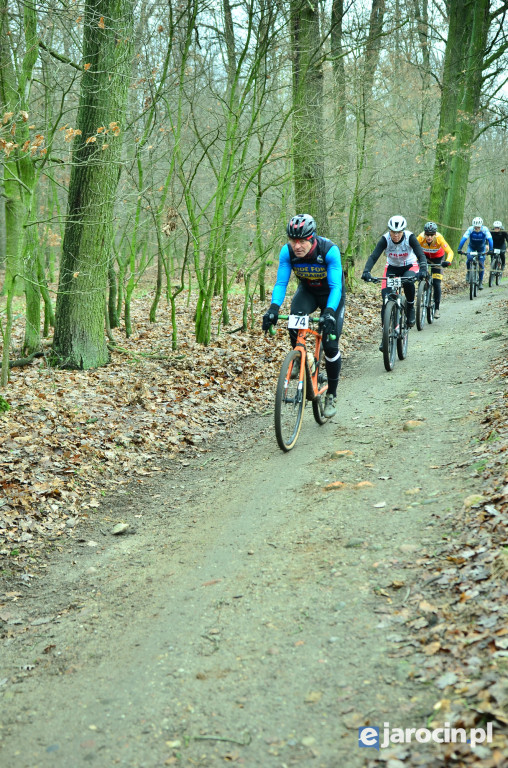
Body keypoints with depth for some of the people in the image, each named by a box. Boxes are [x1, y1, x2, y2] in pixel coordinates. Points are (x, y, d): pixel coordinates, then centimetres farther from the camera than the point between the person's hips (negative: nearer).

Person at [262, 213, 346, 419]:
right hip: (307, 291, 3)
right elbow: (281, 283, -24)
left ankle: (331, 395, 8)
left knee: (330, 344, -10)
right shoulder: (287, 252, -24)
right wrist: (273, 308, -42)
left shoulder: (330, 250, -34)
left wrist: (329, 312, -53)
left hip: (331, 294, -2)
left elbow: (336, 287, -37)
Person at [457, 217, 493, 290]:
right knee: (469, 259, -27)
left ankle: (480, 282, 6)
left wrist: (491, 250, -47)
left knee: (481, 264, -7)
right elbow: (463, 239, -36)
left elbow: (490, 239, -35)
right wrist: (459, 249, -48)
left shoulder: (485, 230, -29)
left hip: (481, 248, 0)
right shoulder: (470, 229, -29)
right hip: (471, 247, 0)